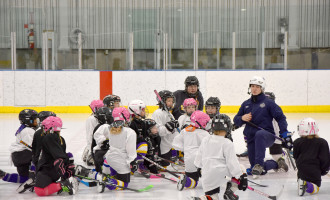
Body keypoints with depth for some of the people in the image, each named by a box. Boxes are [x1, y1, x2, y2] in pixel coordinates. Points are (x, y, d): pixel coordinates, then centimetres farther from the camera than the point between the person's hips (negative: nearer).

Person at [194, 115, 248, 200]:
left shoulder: (205, 140, 14)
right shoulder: (227, 143, -2)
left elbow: (198, 161, 18)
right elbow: (232, 162, -8)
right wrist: (241, 177, -6)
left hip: (207, 176, 5)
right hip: (220, 171, -5)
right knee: (240, 168, 15)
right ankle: (230, 191, 4)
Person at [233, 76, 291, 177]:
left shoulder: (268, 102, -1)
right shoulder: (246, 104, 12)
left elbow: (280, 117, -4)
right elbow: (236, 120, 14)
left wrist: (285, 134, -14)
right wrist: (242, 118, -10)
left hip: (267, 135, -5)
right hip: (251, 139, 5)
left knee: (259, 134, -41)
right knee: (254, 166, 3)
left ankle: (259, 164, -40)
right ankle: (275, 164, 33)